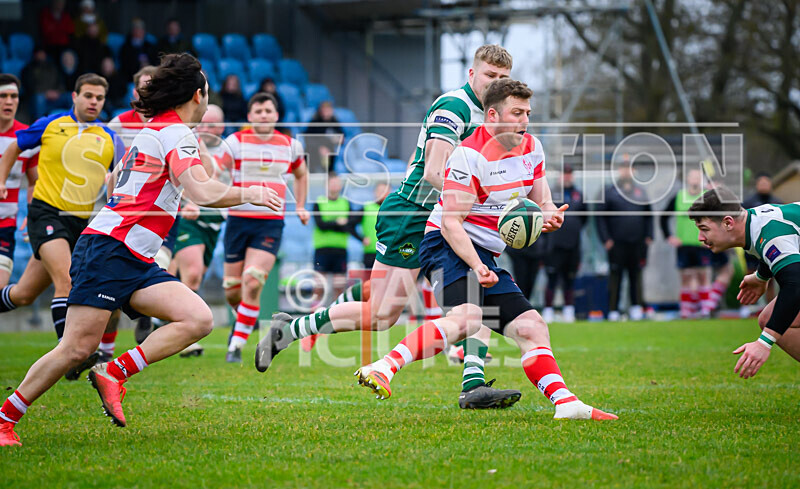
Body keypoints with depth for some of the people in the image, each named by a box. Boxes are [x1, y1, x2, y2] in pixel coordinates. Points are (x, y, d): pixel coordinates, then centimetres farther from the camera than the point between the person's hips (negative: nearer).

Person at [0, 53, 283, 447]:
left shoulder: (153, 130, 21)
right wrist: (248, 194, -5)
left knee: (199, 319, -10)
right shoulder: (176, 133, -9)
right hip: (109, 249, -9)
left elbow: (115, 181, 34)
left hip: (136, 263, 9)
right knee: (78, 347, -14)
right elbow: (203, 193, -21)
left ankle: (114, 373, -12)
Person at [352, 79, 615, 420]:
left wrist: (549, 215, -7)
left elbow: (542, 202, 18)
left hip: (485, 257, 9)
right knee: (468, 316, -34)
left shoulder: (532, 148, 10)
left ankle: (565, 403, 1)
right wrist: (476, 266, -30)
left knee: (532, 328, 3)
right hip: (447, 247, -9)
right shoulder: (469, 155, -15)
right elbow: (450, 223, -18)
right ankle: (382, 369, -45)